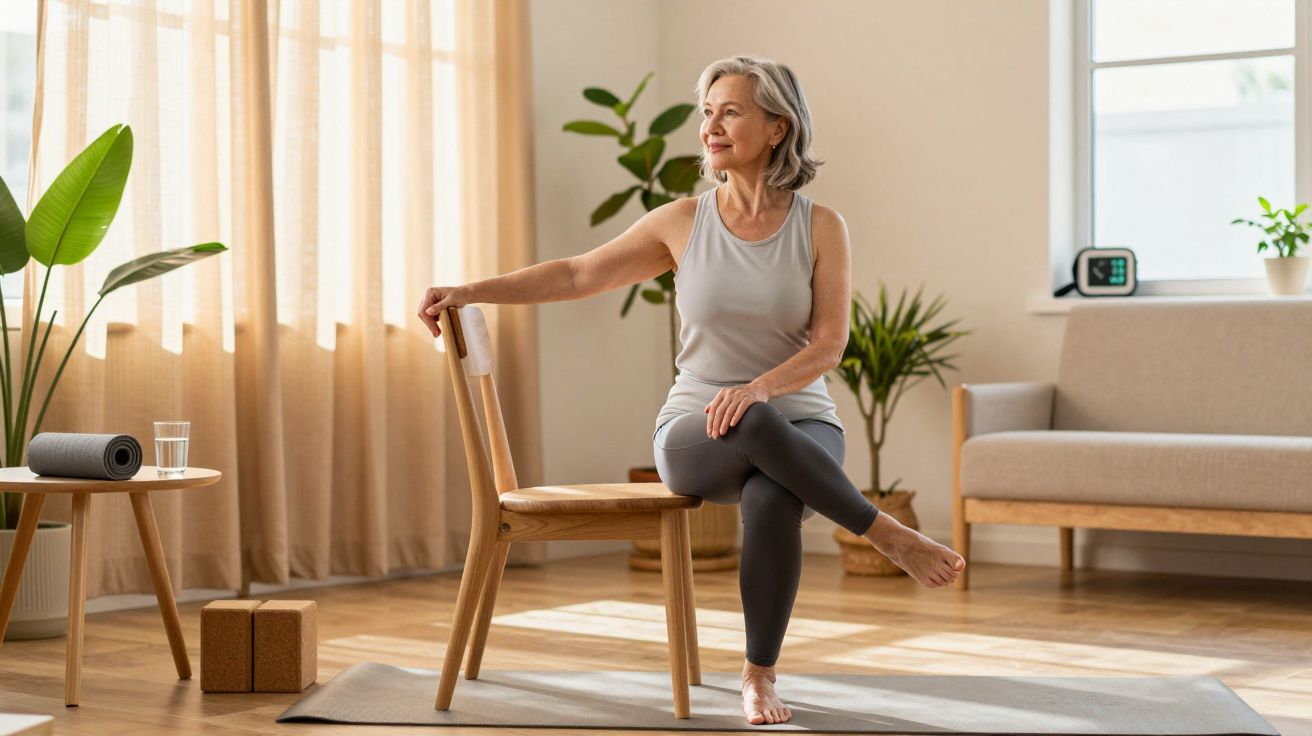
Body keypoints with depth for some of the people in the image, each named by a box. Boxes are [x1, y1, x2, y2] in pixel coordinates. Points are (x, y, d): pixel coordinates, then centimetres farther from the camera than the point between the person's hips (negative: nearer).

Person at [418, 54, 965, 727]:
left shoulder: (820, 228, -1)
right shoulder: (683, 222, 3)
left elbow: (829, 344, -9)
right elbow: (577, 275, 4)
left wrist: (756, 388, -27)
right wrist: (469, 292, -4)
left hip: (800, 425, 0)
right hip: (696, 436, 0)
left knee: (772, 502, -37)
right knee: (754, 426, -39)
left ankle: (759, 676, -17)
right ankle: (887, 535, -24)